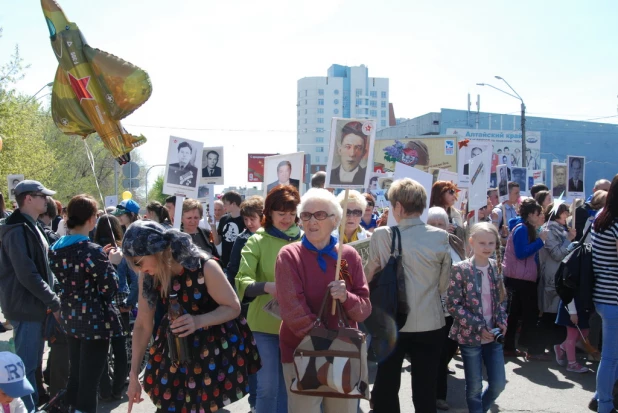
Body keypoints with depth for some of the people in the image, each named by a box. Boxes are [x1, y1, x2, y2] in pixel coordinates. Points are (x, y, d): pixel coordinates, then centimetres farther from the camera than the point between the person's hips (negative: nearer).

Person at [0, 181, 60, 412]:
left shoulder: (32, 227, 13)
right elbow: (27, 274, -23)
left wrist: (50, 298, 11)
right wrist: (54, 302, -18)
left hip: (36, 304, 9)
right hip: (26, 306, -9)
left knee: (34, 362, 17)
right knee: (27, 364, -3)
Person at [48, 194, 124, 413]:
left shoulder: (55, 248, 2)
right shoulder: (92, 251, -21)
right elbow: (110, 288, -19)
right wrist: (110, 264, -2)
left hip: (70, 318, 8)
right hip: (95, 321, -8)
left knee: (74, 376, 21)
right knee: (89, 382, 2)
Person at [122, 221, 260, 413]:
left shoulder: (205, 267, -28)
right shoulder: (148, 275, -13)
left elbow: (234, 307, -18)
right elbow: (142, 325, -5)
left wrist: (198, 321, -35)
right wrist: (134, 374, -5)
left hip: (214, 345, -4)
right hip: (174, 347, 4)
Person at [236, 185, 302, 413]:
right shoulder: (257, 241, -3)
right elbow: (242, 282, -11)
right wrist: (266, 286, -30)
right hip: (265, 323, -2)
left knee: (287, 385, 15)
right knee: (268, 386, 3)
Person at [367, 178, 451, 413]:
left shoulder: (382, 236, -11)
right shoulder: (441, 237, -5)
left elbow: (370, 277, -2)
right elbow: (444, 284, 4)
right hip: (430, 323, 2)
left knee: (385, 391, 13)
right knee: (425, 393, 10)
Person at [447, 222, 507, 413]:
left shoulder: (496, 267, 4)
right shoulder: (461, 269, -13)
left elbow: (501, 299, 15)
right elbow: (453, 305, -14)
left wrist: (502, 322, -2)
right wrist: (478, 326, -17)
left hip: (493, 334, 5)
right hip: (470, 336, -5)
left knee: (498, 383, 11)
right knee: (475, 386, 5)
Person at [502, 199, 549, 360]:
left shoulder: (528, 229, 16)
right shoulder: (522, 229, -14)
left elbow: (530, 252, 14)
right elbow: (521, 253, -23)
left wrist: (539, 235, 6)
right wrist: (540, 240, -20)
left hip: (522, 278, 10)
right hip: (520, 278, -10)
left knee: (516, 312, 12)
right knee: (531, 313, -5)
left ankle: (508, 347, 16)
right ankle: (535, 350, 0)